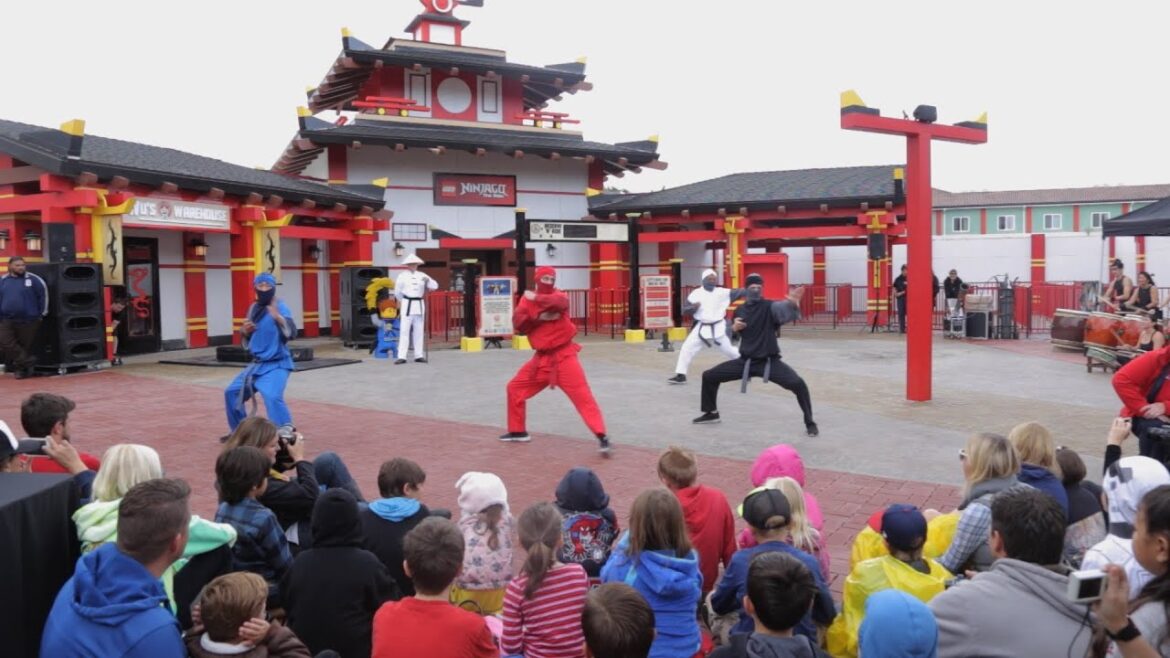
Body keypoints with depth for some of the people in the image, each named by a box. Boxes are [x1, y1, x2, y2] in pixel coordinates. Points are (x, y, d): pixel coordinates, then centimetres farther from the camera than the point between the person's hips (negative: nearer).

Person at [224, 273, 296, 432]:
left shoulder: (280, 308, -15)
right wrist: (245, 331, -5)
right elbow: (248, 340, 18)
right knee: (232, 392, 18)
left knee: (272, 397, -31)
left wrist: (277, 316, -47)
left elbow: (291, 333, -32)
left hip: (276, 365, -8)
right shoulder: (253, 308, 7)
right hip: (257, 364, 8)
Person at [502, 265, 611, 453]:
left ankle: (601, 436, -19)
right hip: (541, 357, 6)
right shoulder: (527, 299, 6)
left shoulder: (559, 295, -5)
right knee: (515, 388, 13)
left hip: (563, 355, -5)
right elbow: (518, 324, -6)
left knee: (583, 395, -16)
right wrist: (538, 317, -18)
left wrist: (536, 298, -19)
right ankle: (517, 431, 28)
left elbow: (559, 303, -31)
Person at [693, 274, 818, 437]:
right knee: (709, 376, 6)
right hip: (745, 361, 5)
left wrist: (793, 303, -58)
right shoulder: (739, 311, 5)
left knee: (798, 384, -26)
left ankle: (809, 423, -6)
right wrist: (734, 327, -6)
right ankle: (711, 413, 29)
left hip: (770, 361, -5)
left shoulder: (770, 306, -11)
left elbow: (786, 310, -35)